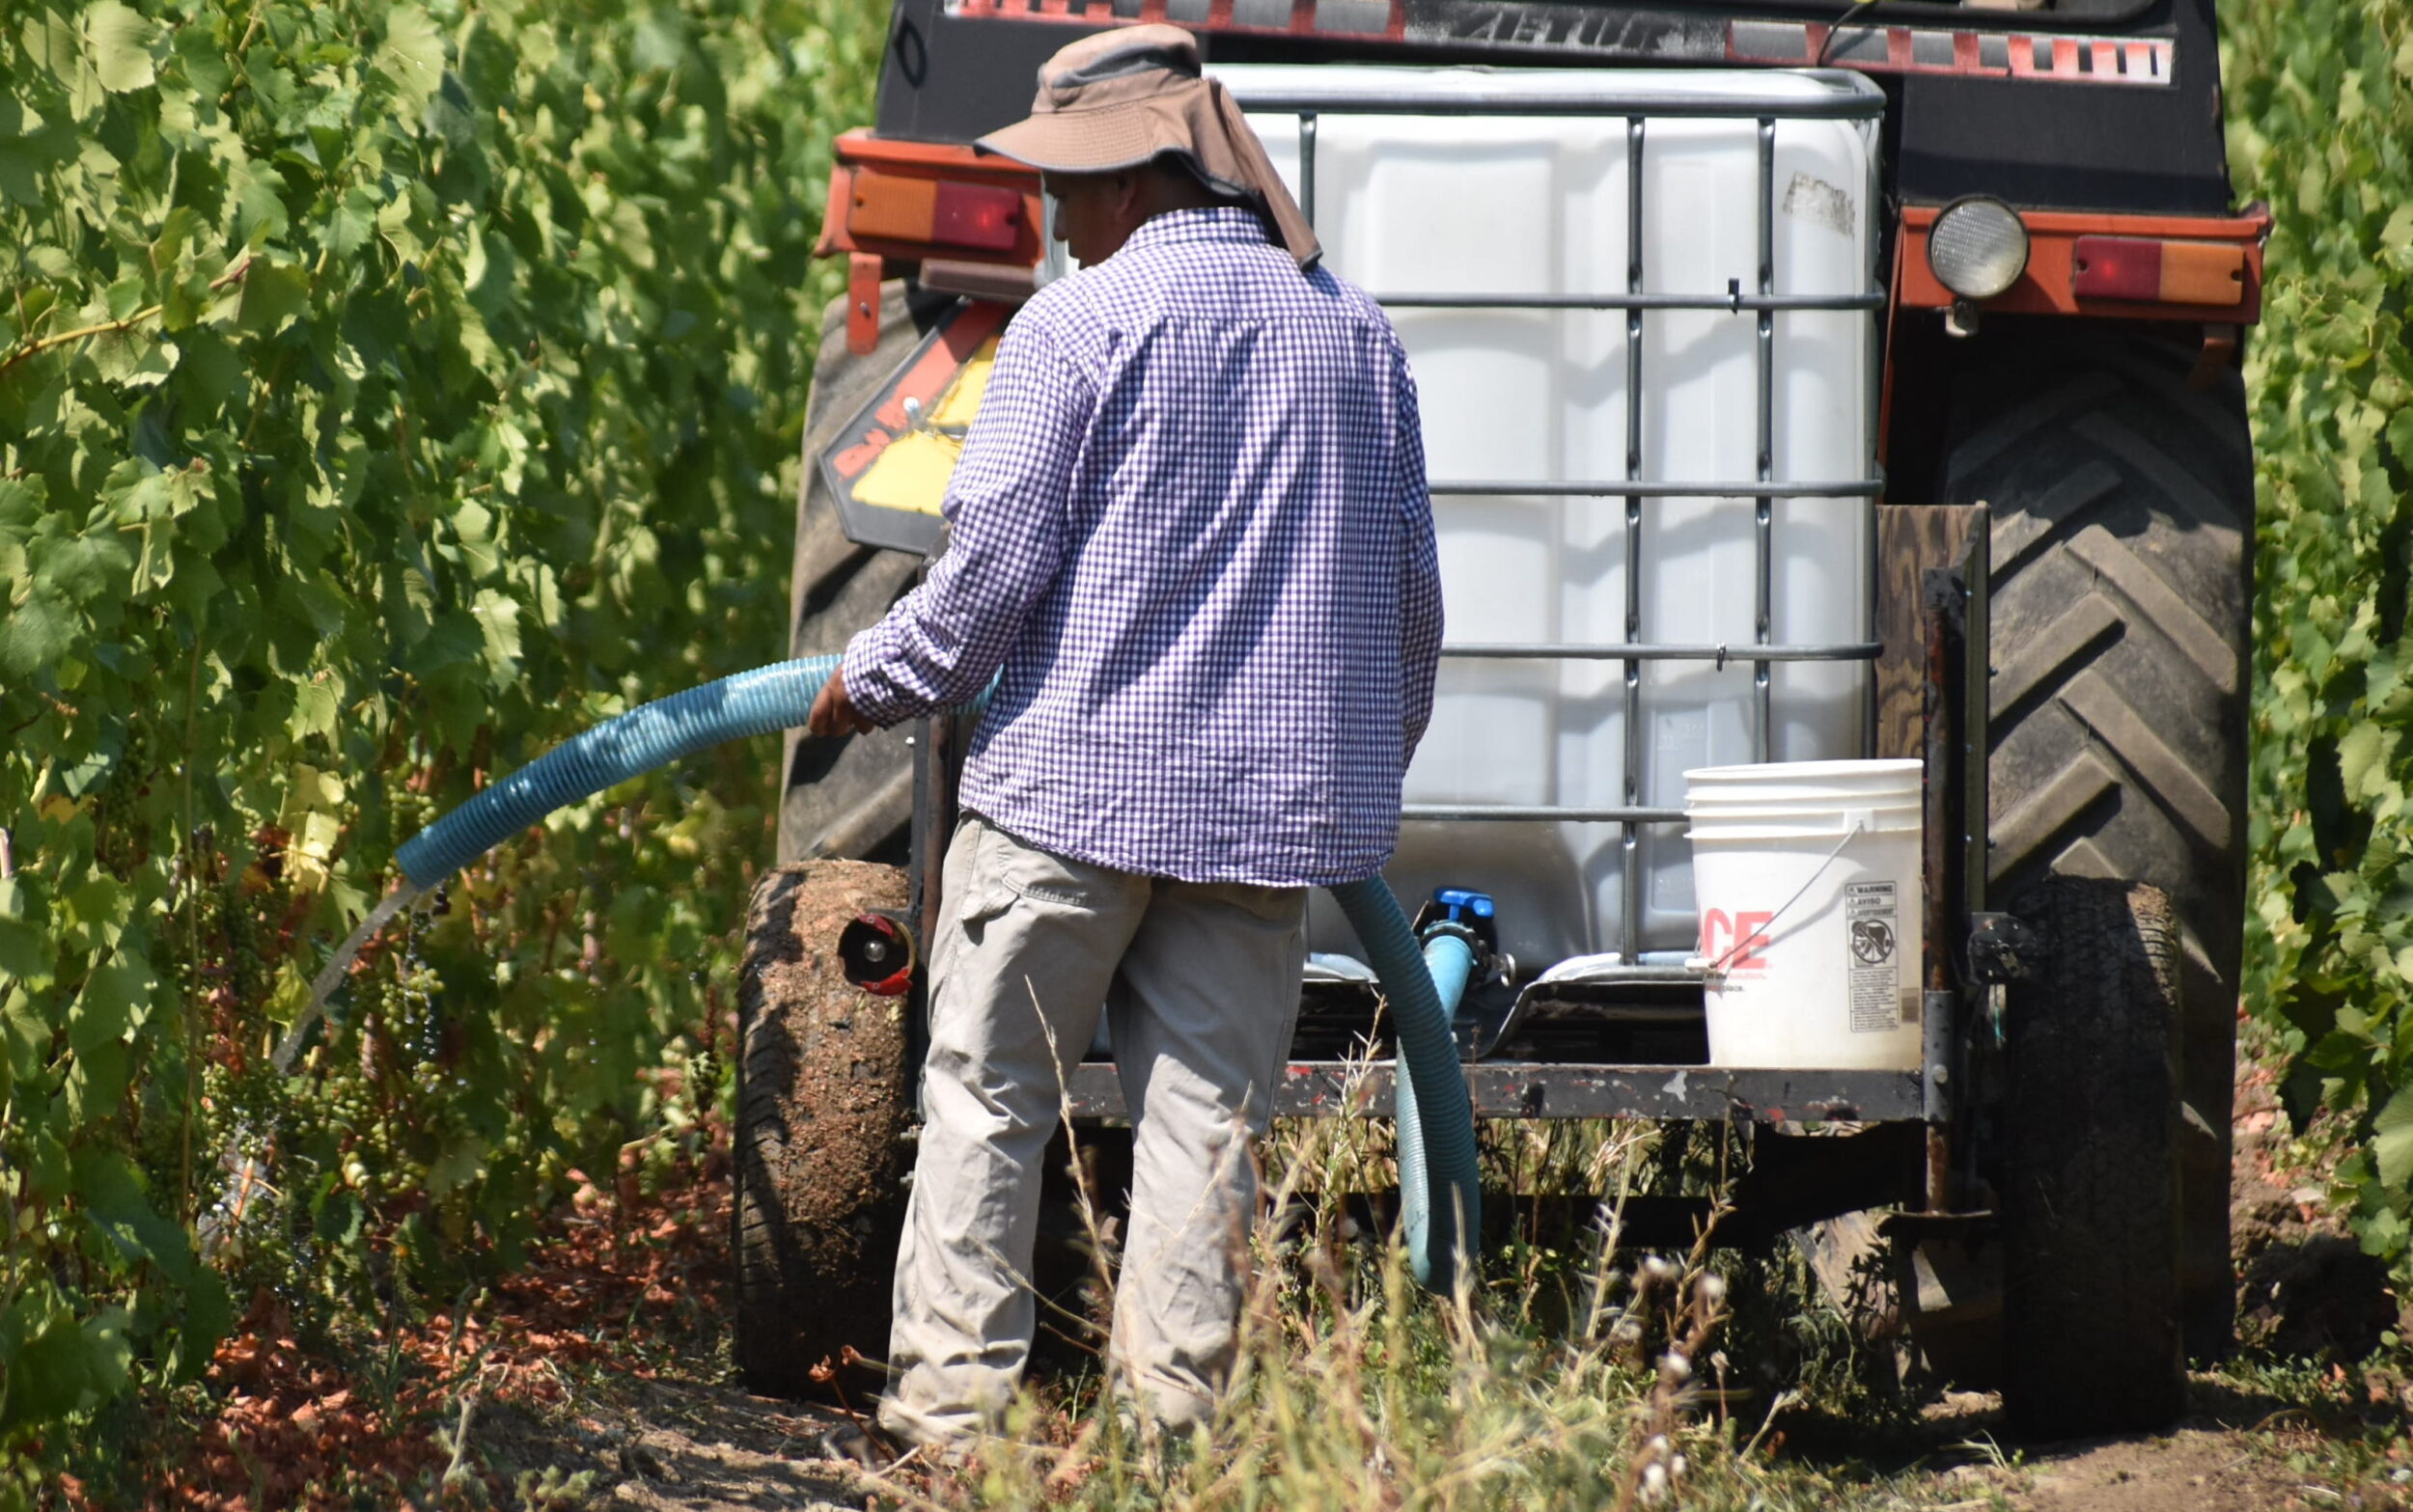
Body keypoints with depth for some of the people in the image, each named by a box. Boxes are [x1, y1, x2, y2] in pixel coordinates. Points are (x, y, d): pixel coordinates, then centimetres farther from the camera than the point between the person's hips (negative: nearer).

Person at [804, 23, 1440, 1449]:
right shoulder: (1358, 334, 11)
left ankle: (952, 1398, 2)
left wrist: (871, 684, 6)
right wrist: (1369, 766, 28)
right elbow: (1413, 596, 16)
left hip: (1076, 779, -5)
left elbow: (994, 564, -9)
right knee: (1205, 1119, 5)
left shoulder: (1080, 324, -7)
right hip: (1274, 798, 5)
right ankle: (1175, 1418, 2)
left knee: (988, 1098, 4)